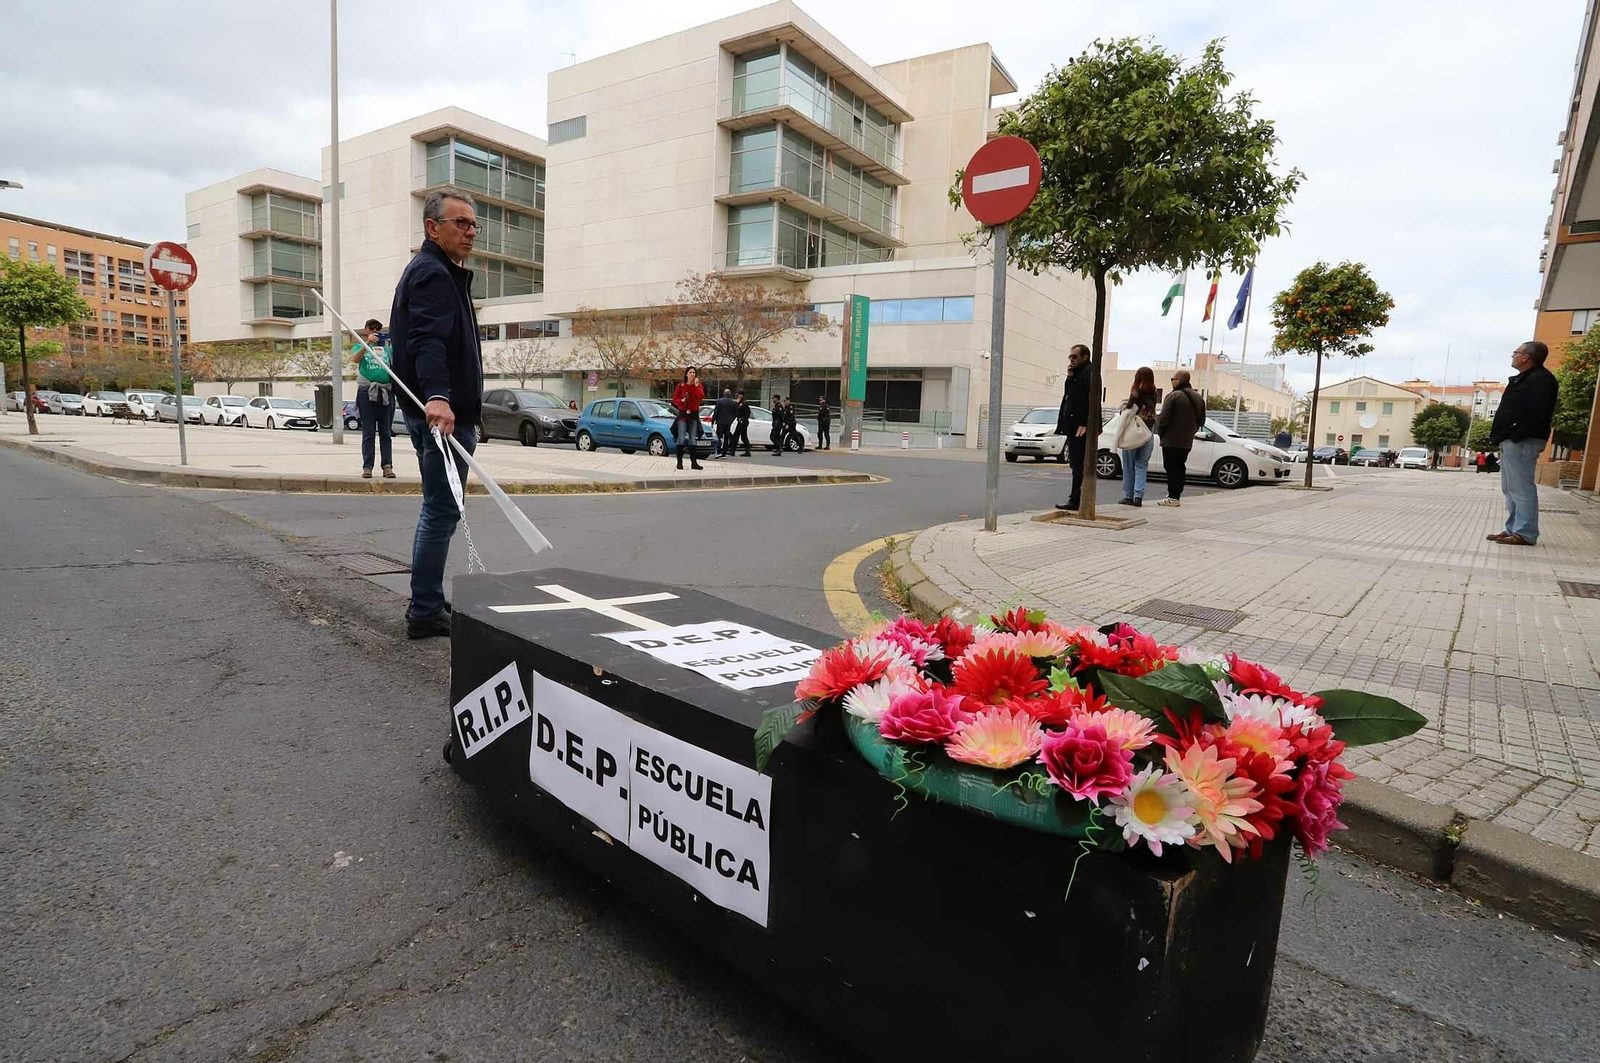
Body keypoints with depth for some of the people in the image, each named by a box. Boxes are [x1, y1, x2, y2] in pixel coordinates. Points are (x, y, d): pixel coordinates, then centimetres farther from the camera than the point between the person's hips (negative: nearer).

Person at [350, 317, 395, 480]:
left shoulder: (387, 349, 18)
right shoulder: (360, 347, 12)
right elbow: (355, 359, -10)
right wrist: (367, 343, -25)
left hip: (386, 392, 2)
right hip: (367, 392, -2)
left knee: (386, 433, 1)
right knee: (368, 433, -2)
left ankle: (387, 466, 0)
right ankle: (367, 467, -2)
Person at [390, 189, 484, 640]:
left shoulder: (438, 271, 22)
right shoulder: (433, 273, -12)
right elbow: (428, 340, -29)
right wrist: (437, 396, -43)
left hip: (434, 410, 11)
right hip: (442, 412, -11)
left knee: (439, 509, 18)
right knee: (441, 511, -7)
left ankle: (428, 602, 28)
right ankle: (425, 612, -1)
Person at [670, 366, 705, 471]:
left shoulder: (698, 385, 6)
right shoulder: (680, 385, 1)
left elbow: (701, 396, -11)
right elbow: (674, 399, 3)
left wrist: (696, 385, -16)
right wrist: (682, 400, -15)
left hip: (694, 415, 2)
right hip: (682, 414, -2)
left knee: (692, 440, 5)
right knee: (681, 439, -7)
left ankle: (694, 462, 6)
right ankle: (679, 462, -2)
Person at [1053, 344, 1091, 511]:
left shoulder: (1089, 372, -7)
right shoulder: (1076, 374, 22)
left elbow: (1090, 399, -17)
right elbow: (1068, 396, 18)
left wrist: (1084, 424, -23)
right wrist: (1070, 378, 7)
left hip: (1081, 427, -10)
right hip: (1073, 427, 10)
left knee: (1079, 465, -9)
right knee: (1077, 465, 11)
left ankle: (1076, 501, -9)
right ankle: (1076, 501, 15)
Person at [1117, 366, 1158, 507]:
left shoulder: (1137, 391, -9)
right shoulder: (1153, 393, 6)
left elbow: (1134, 397, -29)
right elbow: (1152, 413, 1)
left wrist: (1127, 406, -10)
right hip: (1148, 434, 4)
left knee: (1129, 465, 7)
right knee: (1142, 465, 7)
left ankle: (1128, 496, 10)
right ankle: (1138, 497, -1)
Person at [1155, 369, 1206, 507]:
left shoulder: (1173, 396, -13)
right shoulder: (1198, 398, 13)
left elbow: (1164, 417, -15)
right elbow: (1201, 420, 18)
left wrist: (1160, 432, -1)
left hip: (1171, 440, -7)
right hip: (1187, 441, 7)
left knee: (1171, 468, -5)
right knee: (1180, 467, 14)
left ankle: (1173, 497, -7)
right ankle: (1177, 494, 17)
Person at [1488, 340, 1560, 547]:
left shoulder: (1541, 379, -10)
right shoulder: (1524, 379, 22)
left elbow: (1537, 413, -22)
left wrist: (1517, 437, -23)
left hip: (1521, 442, -11)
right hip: (1511, 442, 11)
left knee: (1521, 488, -10)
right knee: (1510, 489, 12)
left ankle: (1525, 534, -8)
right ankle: (1513, 530, 17)